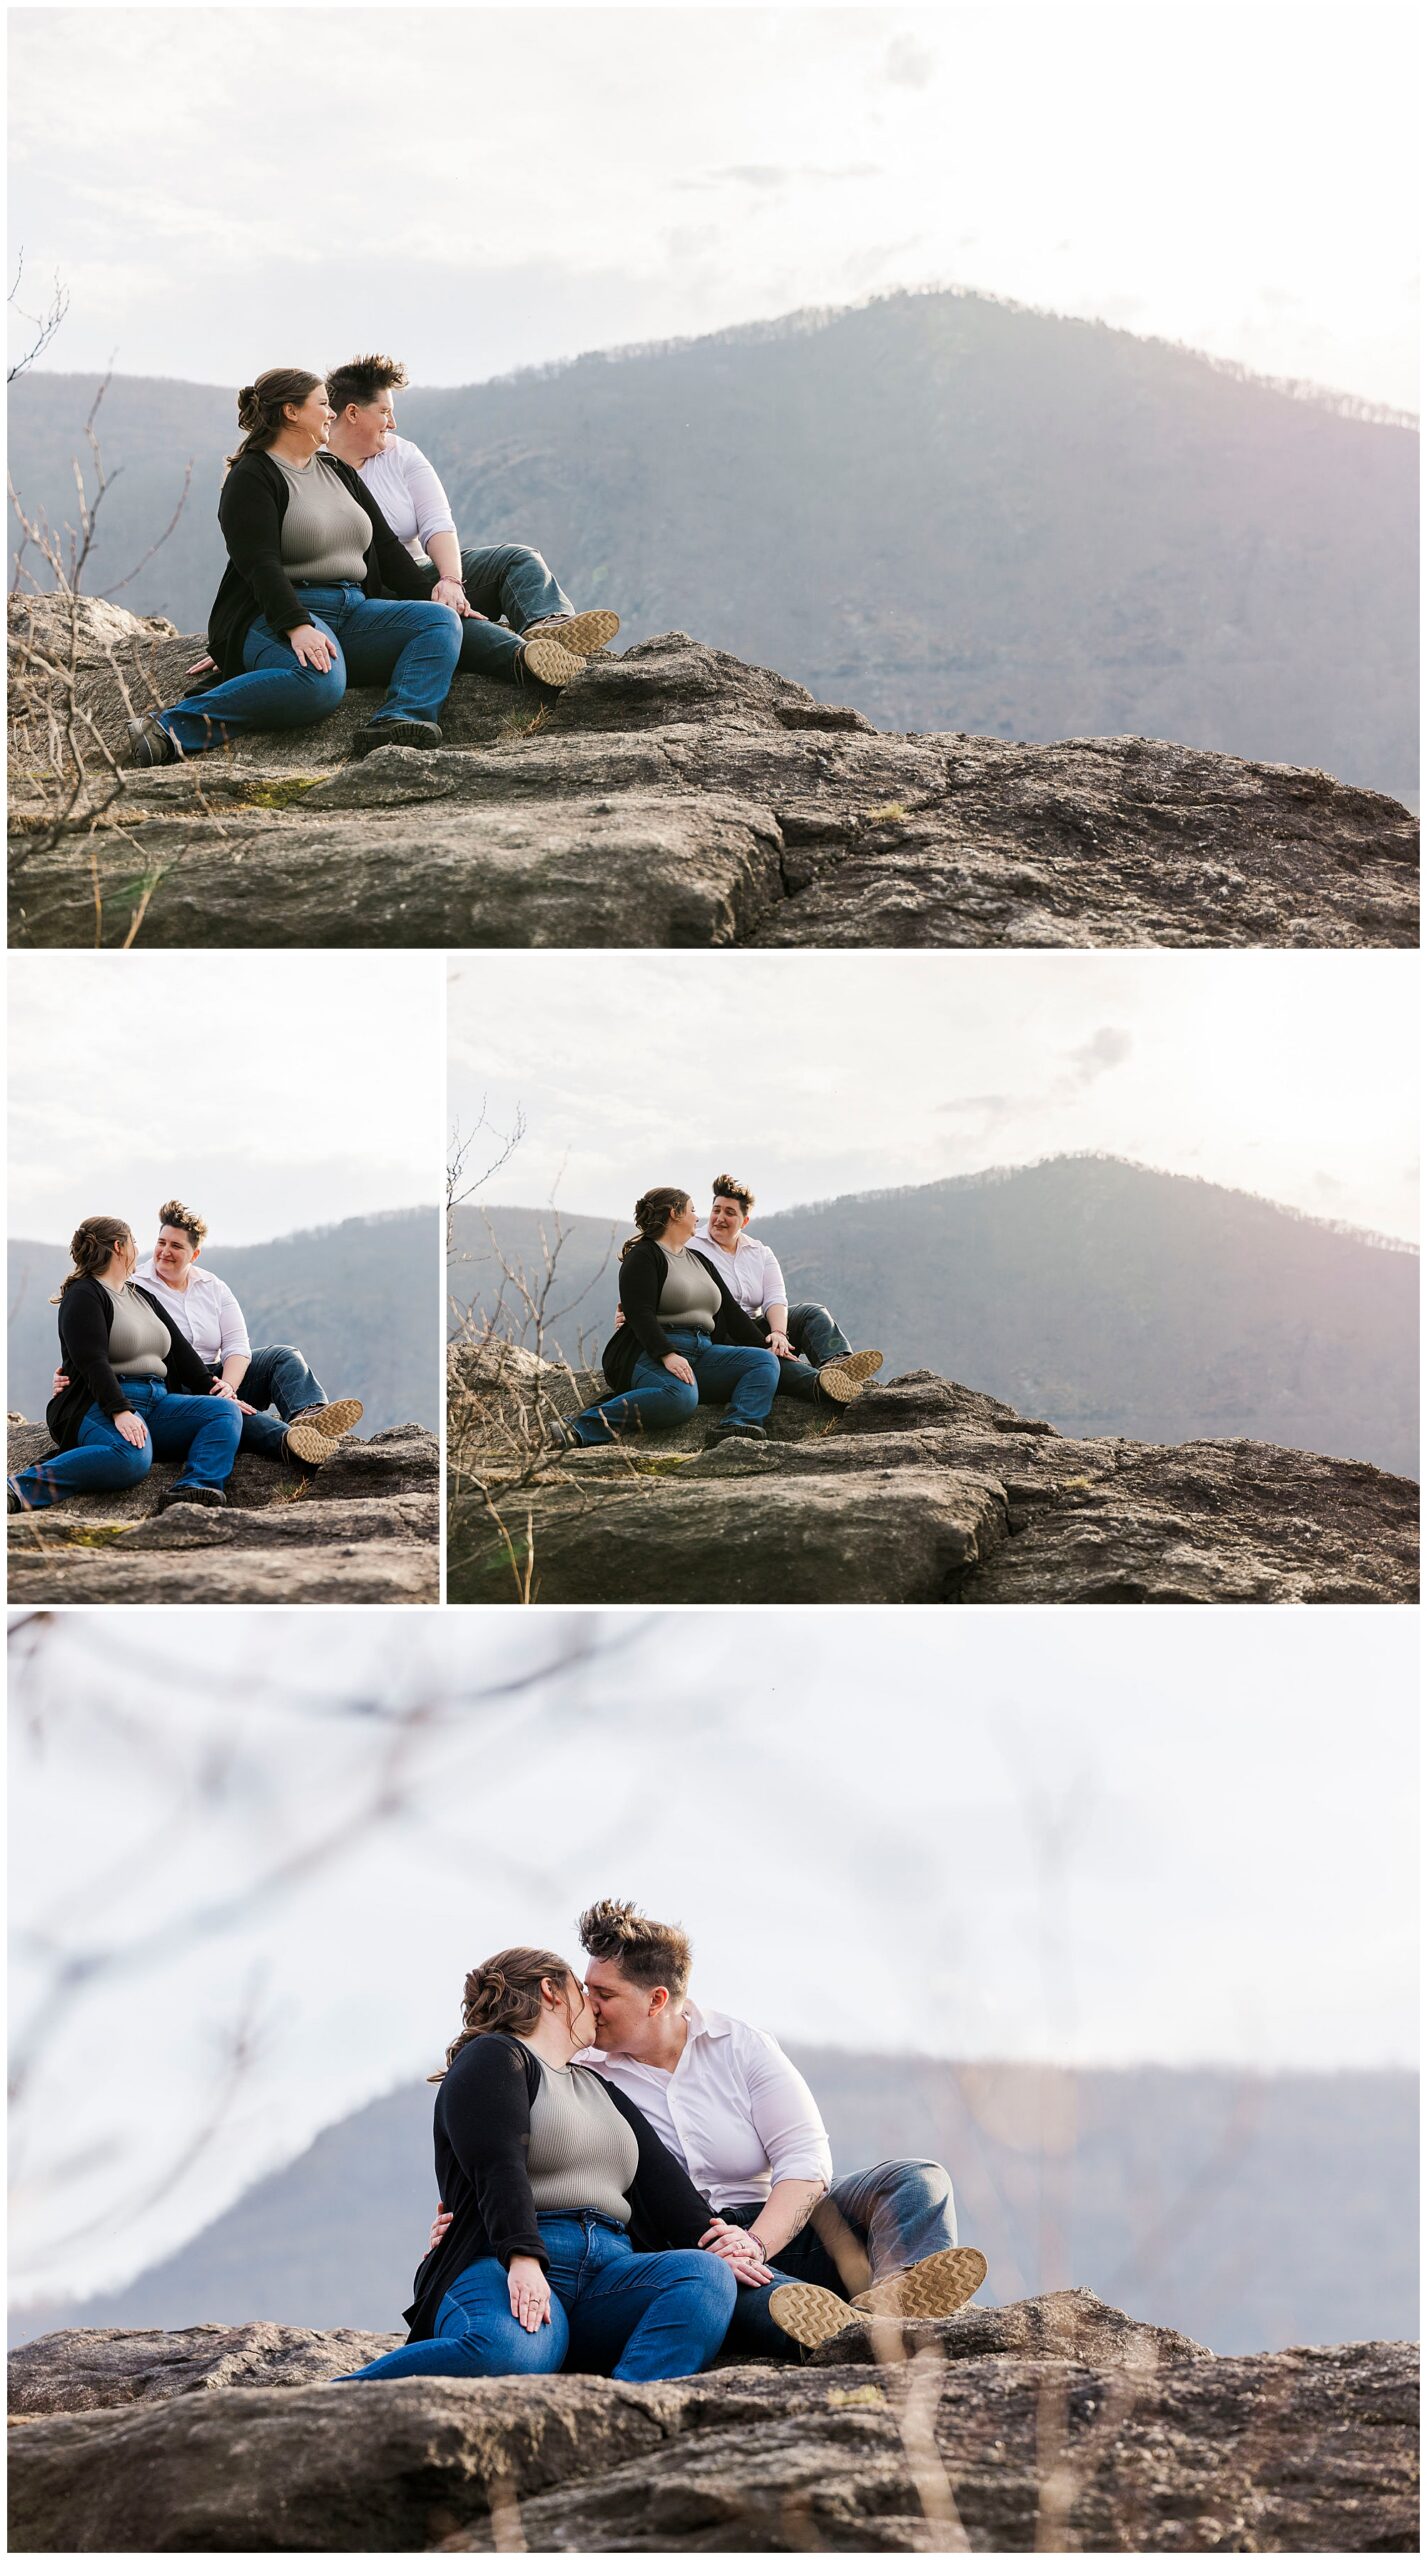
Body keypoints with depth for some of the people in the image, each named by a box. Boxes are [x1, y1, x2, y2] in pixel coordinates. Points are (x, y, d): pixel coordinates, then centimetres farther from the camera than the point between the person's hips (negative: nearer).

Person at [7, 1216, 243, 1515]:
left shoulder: (143, 1296, 25)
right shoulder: (84, 1296, -2)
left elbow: (180, 1350, 21)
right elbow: (93, 1362, -15)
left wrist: (215, 1392, 9)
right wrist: (120, 1412, -28)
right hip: (102, 1407, -9)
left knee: (225, 1412, -13)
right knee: (131, 1459, -41)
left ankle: (192, 1490, -37)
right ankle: (18, 1490, -40)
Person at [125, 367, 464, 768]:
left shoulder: (338, 472, 23)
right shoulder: (252, 478, -2)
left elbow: (386, 547, 22)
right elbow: (260, 564, -16)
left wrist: (432, 598, 8)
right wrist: (297, 627, -31)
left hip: (354, 611, 8)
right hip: (278, 617, -8)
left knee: (441, 621, -14)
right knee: (319, 682, -40)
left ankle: (399, 723, -38)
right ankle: (172, 726, -38)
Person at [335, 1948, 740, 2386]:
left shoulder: (599, 2089, 33)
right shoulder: (492, 2059, 8)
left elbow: (660, 2179, 19)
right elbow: (499, 2169, -9)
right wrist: (523, 2259, -26)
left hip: (608, 2270, 7)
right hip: (507, 2267, -7)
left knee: (707, 2275, -25)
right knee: (511, 2352, -41)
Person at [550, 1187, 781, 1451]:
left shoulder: (699, 1261, 27)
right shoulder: (642, 1257, 0)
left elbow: (730, 1311, 25)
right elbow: (640, 1314, -13)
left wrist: (765, 1345, 13)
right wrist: (667, 1355, -27)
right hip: (652, 1354, -9)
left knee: (765, 1361, -11)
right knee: (681, 1397, -41)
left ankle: (737, 1425, -37)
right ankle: (582, 1429, -42)